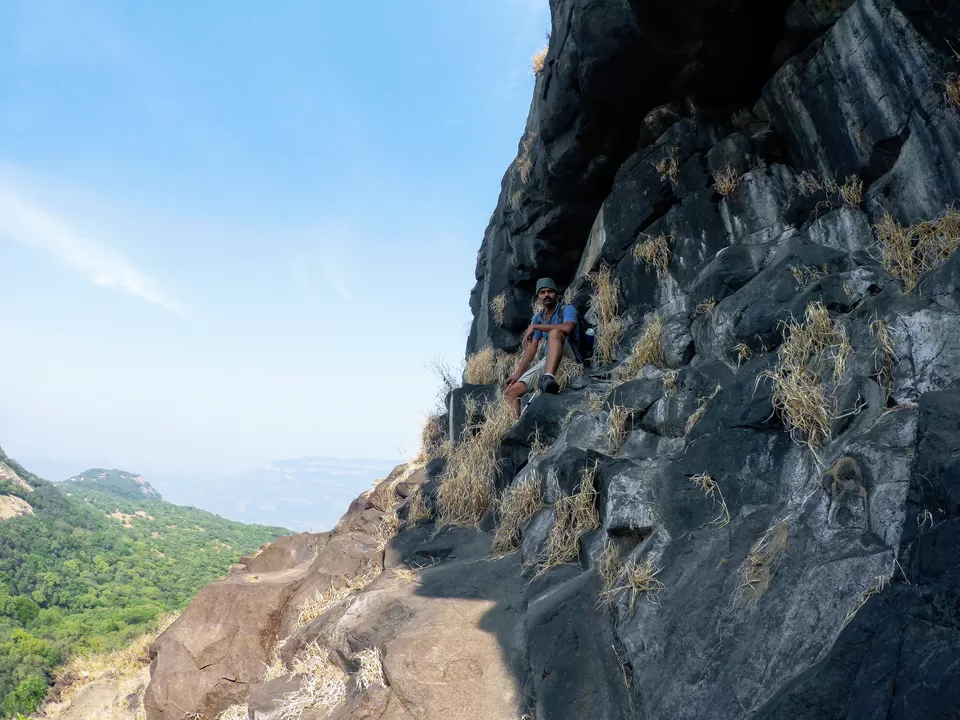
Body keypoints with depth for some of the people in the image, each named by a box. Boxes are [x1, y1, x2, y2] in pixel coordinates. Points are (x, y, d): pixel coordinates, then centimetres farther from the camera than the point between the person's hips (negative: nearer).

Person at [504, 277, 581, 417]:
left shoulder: (567, 310, -2)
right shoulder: (538, 318, 15)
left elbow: (567, 328, -25)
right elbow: (531, 347, 9)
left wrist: (534, 327, -16)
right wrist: (518, 373, -3)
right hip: (546, 362, 6)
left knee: (554, 333, -34)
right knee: (512, 390, -10)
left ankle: (549, 378, -49)